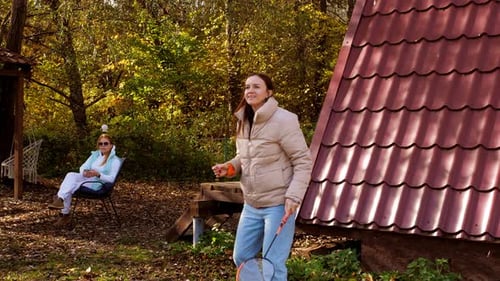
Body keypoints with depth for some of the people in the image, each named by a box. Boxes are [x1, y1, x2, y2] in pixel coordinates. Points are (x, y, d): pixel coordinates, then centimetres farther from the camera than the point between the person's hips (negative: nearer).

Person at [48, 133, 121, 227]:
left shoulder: (115, 160, -2)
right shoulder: (95, 155, 16)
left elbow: (111, 179, -10)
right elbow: (82, 167, 10)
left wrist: (98, 174, -26)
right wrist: (85, 172, -15)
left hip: (98, 184, -5)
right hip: (86, 178, 5)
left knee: (71, 186, -29)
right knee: (71, 175, -27)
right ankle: (59, 200, -33)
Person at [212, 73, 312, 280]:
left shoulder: (283, 120, -15)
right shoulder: (243, 122, 7)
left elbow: (303, 162, -13)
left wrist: (293, 196, -22)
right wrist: (229, 168, -1)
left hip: (278, 204, -7)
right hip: (251, 205, 8)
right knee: (241, 258, 15)